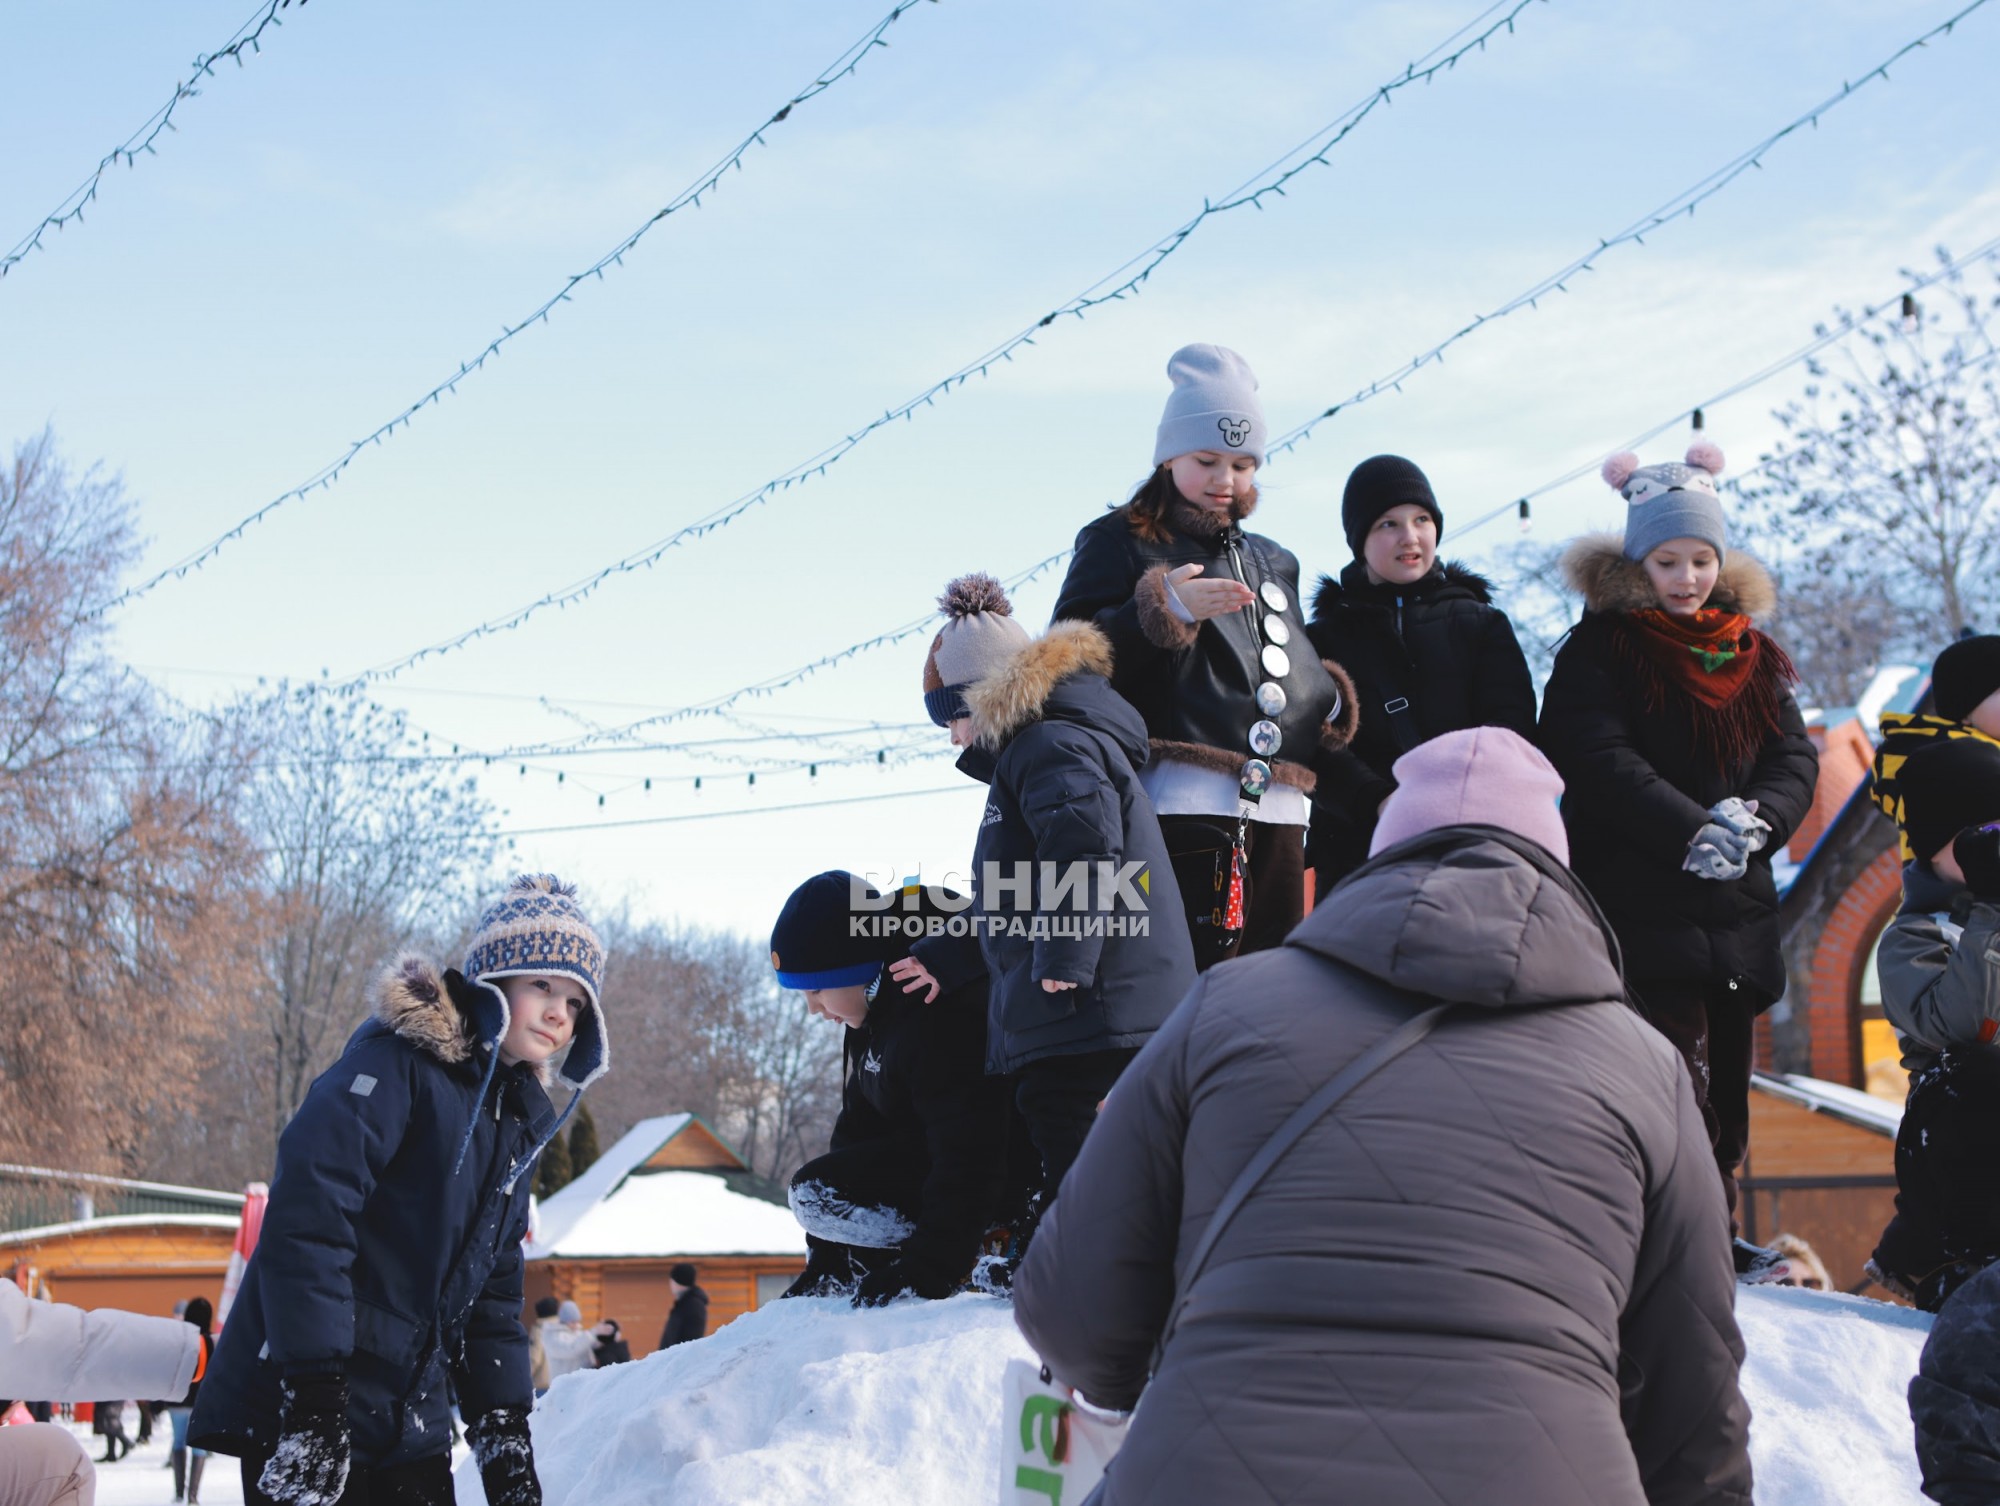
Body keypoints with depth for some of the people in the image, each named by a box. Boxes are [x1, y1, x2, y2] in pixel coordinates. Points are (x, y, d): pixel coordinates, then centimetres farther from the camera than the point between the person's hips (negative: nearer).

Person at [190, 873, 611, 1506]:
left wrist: (504, 1423, 11)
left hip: (411, 1420, 8)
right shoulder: (401, 1059, -12)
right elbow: (307, 1214, -23)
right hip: (302, 1408, -8)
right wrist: (314, 1393, -28)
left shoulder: (517, 1121, 15)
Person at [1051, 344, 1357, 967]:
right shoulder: (1118, 543, 6)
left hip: (1276, 811, 7)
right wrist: (1164, 609, -19)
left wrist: (1326, 703, 11)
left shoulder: (1273, 563, 26)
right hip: (1182, 800, -7)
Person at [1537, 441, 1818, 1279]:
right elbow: (1601, 762, -13)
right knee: (1676, 1080, -13)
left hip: (1736, 906, 6)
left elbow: (1795, 759, 6)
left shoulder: (1754, 658, 14)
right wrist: (1694, 831, -23)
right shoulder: (1597, 652, -1)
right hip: (1638, 902, -6)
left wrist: (1754, 818, -16)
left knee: (1726, 1077, 11)